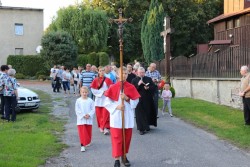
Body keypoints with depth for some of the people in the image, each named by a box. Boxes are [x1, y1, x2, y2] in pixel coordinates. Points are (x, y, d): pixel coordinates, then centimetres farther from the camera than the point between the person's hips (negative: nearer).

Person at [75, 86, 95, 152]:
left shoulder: (90, 101, -2)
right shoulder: (78, 101, -5)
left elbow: (93, 109, -2)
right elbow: (77, 110, -6)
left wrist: (89, 115, -17)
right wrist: (83, 115, -15)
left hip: (89, 119, 2)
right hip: (81, 119, -2)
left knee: (89, 132, 15)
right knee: (82, 133, -5)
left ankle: (88, 142, 38)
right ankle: (82, 145, -3)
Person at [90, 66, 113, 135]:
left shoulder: (107, 80, 0)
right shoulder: (95, 80, 3)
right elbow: (93, 89, -2)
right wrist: (102, 92, -10)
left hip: (105, 99, -2)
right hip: (98, 99, 2)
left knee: (105, 114, -10)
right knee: (99, 114, 7)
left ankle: (106, 128, -11)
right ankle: (101, 127, 21)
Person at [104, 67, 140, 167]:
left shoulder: (131, 87, 0)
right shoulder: (113, 87, -5)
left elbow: (136, 101, 2)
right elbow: (107, 102, -4)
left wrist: (127, 99, -14)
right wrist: (116, 107, -16)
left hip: (128, 117, 2)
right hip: (116, 117, -2)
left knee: (127, 138, 10)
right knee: (117, 138, -1)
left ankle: (124, 156, 26)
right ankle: (117, 159, 7)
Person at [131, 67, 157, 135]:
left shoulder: (149, 79, 8)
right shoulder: (134, 80, 3)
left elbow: (153, 87, 4)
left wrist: (148, 88, -14)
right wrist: (138, 84, -19)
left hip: (148, 100, 2)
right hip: (139, 100, -2)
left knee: (148, 113, 8)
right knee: (140, 114, -4)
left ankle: (147, 126, 26)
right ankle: (141, 128, 0)